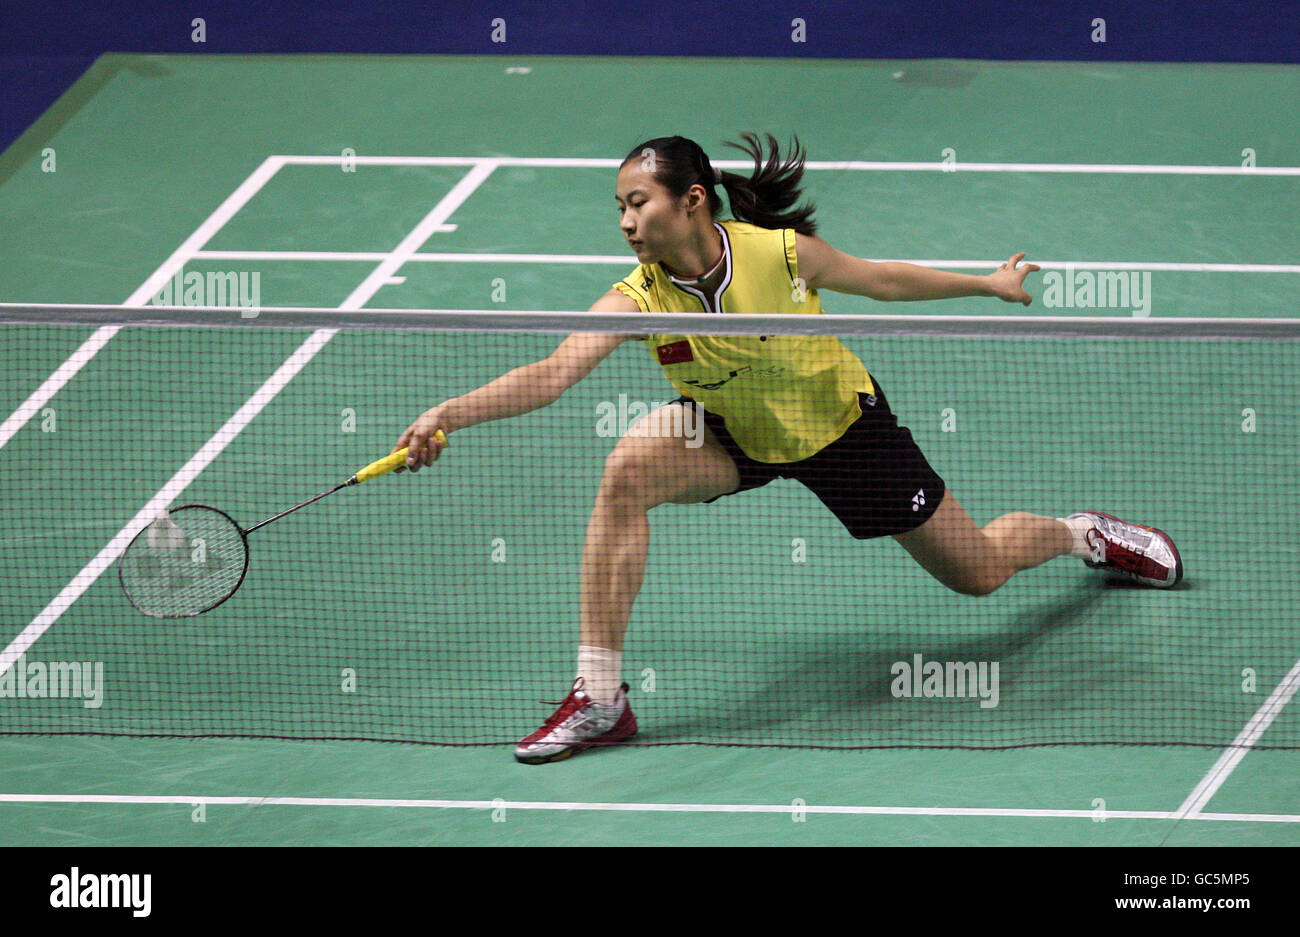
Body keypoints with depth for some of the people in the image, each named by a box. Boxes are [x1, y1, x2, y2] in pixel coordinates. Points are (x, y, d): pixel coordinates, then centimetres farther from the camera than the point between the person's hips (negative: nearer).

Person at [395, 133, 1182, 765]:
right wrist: (449, 415, -52)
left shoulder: (781, 252, -28)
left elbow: (881, 279, -9)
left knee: (978, 571, 7)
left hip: (841, 422, -1)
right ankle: (601, 698, -24)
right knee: (629, 468, -30)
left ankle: (1082, 534, 46)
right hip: (733, 436, 1)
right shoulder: (639, 298, -26)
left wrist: (992, 285, 2)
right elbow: (553, 373, -37)